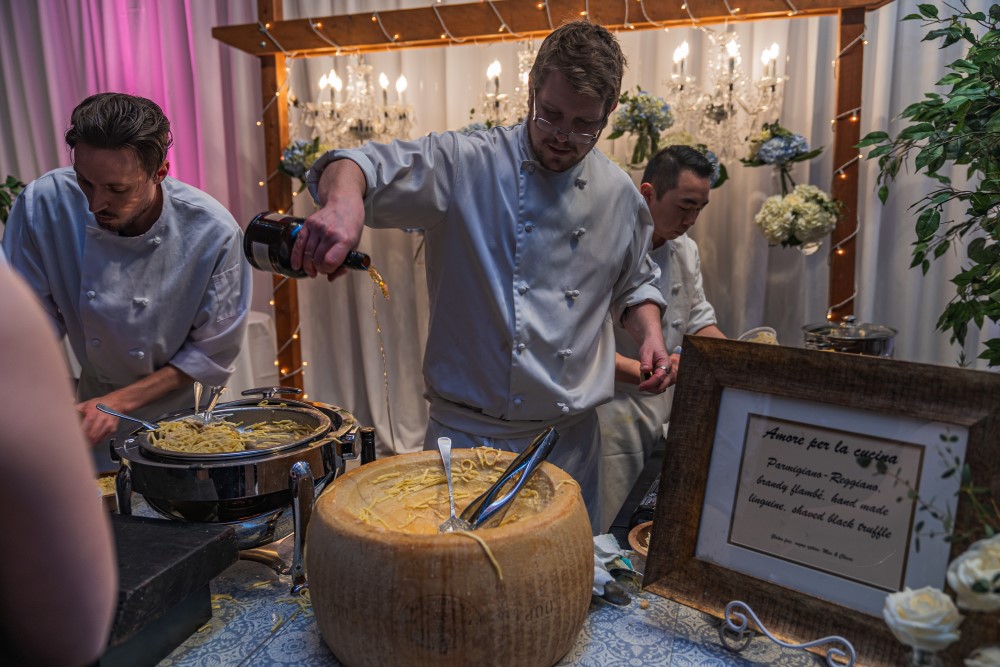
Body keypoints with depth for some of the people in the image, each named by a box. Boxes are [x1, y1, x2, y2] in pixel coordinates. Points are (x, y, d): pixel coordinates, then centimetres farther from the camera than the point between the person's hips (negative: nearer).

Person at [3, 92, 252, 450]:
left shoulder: (213, 233, -25)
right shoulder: (42, 205, -18)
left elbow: (212, 354, -13)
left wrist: (118, 402, -18)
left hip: (182, 410, -2)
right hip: (94, 396, 2)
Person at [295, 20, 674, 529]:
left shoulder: (620, 196, 6)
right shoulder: (463, 166, -7)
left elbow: (634, 284, 20)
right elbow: (370, 166, -18)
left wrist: (650, 335, 1)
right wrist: (344, 199, -41)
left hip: (569, 441, 4)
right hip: (464, 434, -3)